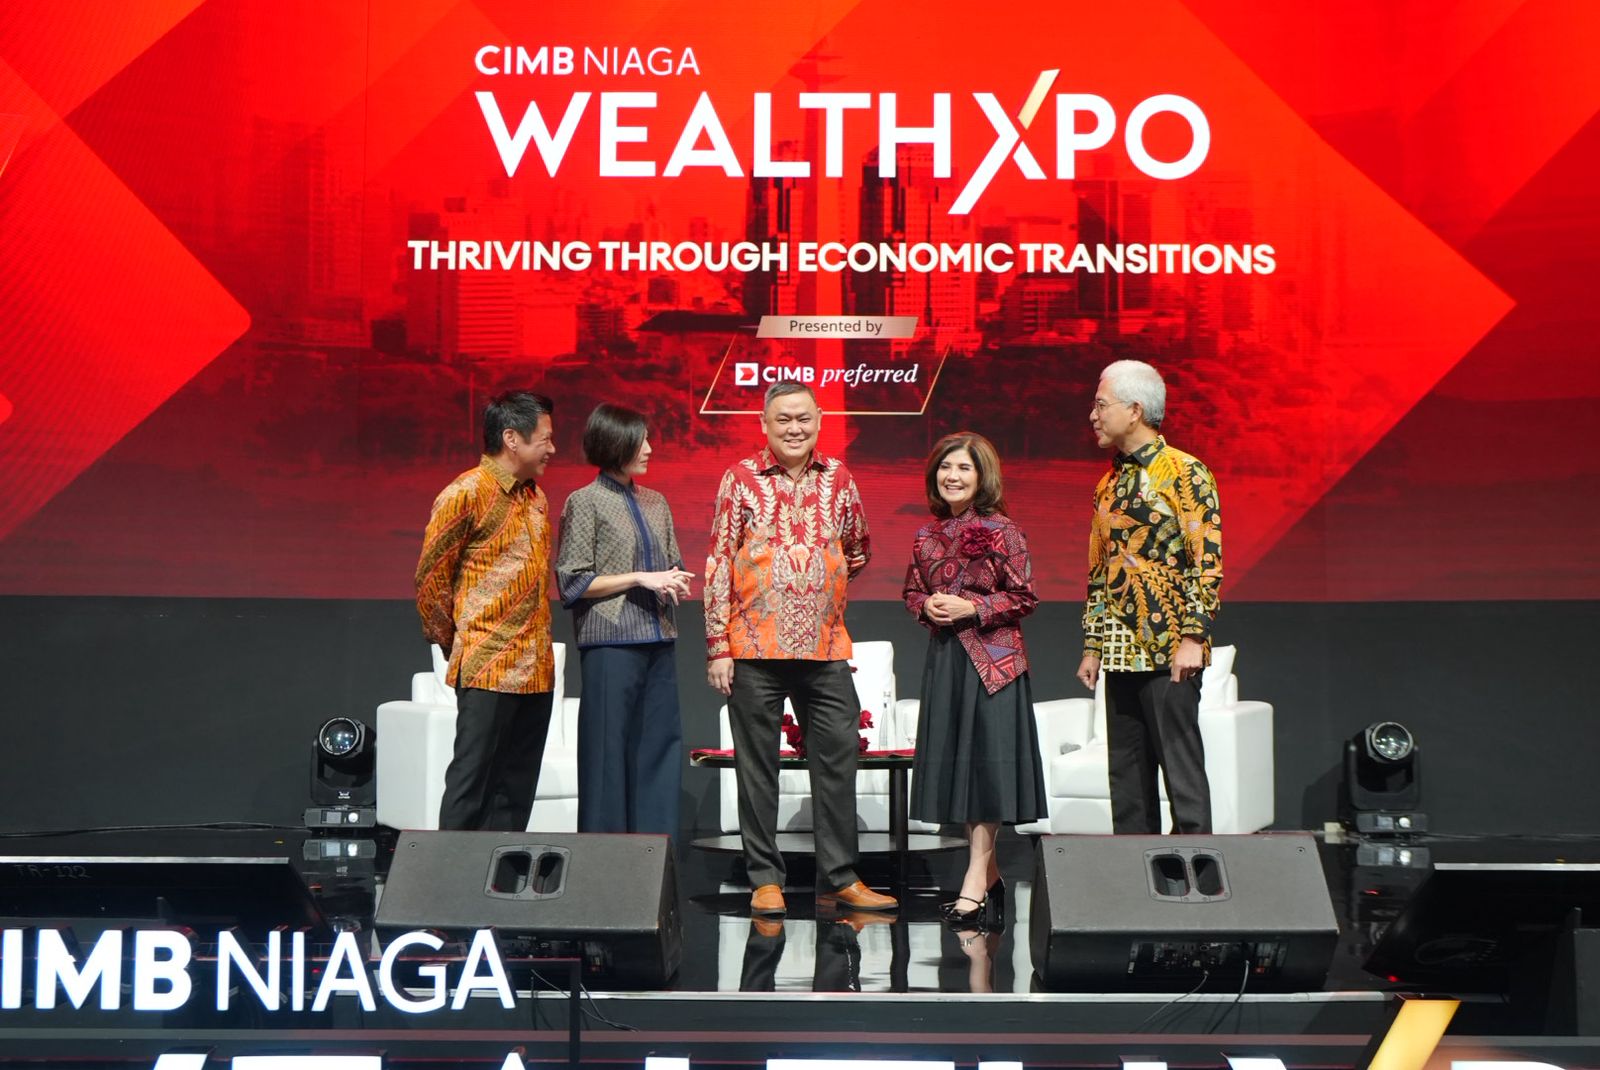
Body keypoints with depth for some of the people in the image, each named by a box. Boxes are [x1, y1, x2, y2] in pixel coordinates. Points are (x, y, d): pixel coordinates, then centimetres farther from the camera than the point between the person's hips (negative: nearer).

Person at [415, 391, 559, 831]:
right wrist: (455, 645, 1)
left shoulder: (536, 497, 16)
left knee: (517, 789, 9)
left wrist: (539, 651, 17)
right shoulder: (466, 494, -9)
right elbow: (430, 579, -6)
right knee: (472, 781, -5)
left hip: (536, 671, 8)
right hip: (487, 670, -8)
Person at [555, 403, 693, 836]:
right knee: (609, 750, -3)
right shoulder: (585, 503, -3)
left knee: (661, 747, 4)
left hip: (657, 641, 6)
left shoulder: (655, 503, 15)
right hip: (610, 642, -6)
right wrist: (640, 578, -13)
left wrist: (675, 584, -1)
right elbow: (573, 582, -7)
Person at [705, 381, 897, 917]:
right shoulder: (741, 478, 1)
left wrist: (824, 581, 9)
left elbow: (859, 549, 25)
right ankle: (765, 878, 11)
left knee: (837, 759, 3)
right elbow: (718, 564, -1)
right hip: (754, 648, -3)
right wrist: (717, 646, -6)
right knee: (758, 767, 3)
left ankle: (839, 879, 11)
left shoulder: (838, 478, 9)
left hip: (825, 648, 3)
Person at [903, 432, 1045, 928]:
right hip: (944, 658, 6)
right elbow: (912, 591, 18)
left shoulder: (1002, 531, -6)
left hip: (992, 659, -6)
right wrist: (927, 606, -3)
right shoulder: (927, 535, 10)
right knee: (954, 760, 6)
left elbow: (1024, 597, -6)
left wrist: (972, 608, -15)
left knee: (986, 762, -7)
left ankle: (975, 881, -8)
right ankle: (990, 875, 16)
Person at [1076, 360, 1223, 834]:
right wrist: (1092, 647, 15)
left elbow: (1208, 560, -11)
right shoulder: (1109, 484, 16)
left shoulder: (1184, 472, -6)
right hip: (1120, 653, 8)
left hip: (1169, 652, -7)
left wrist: (1193, 637, -18)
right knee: (1127, 775, 9)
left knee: (1181, 767, -6)